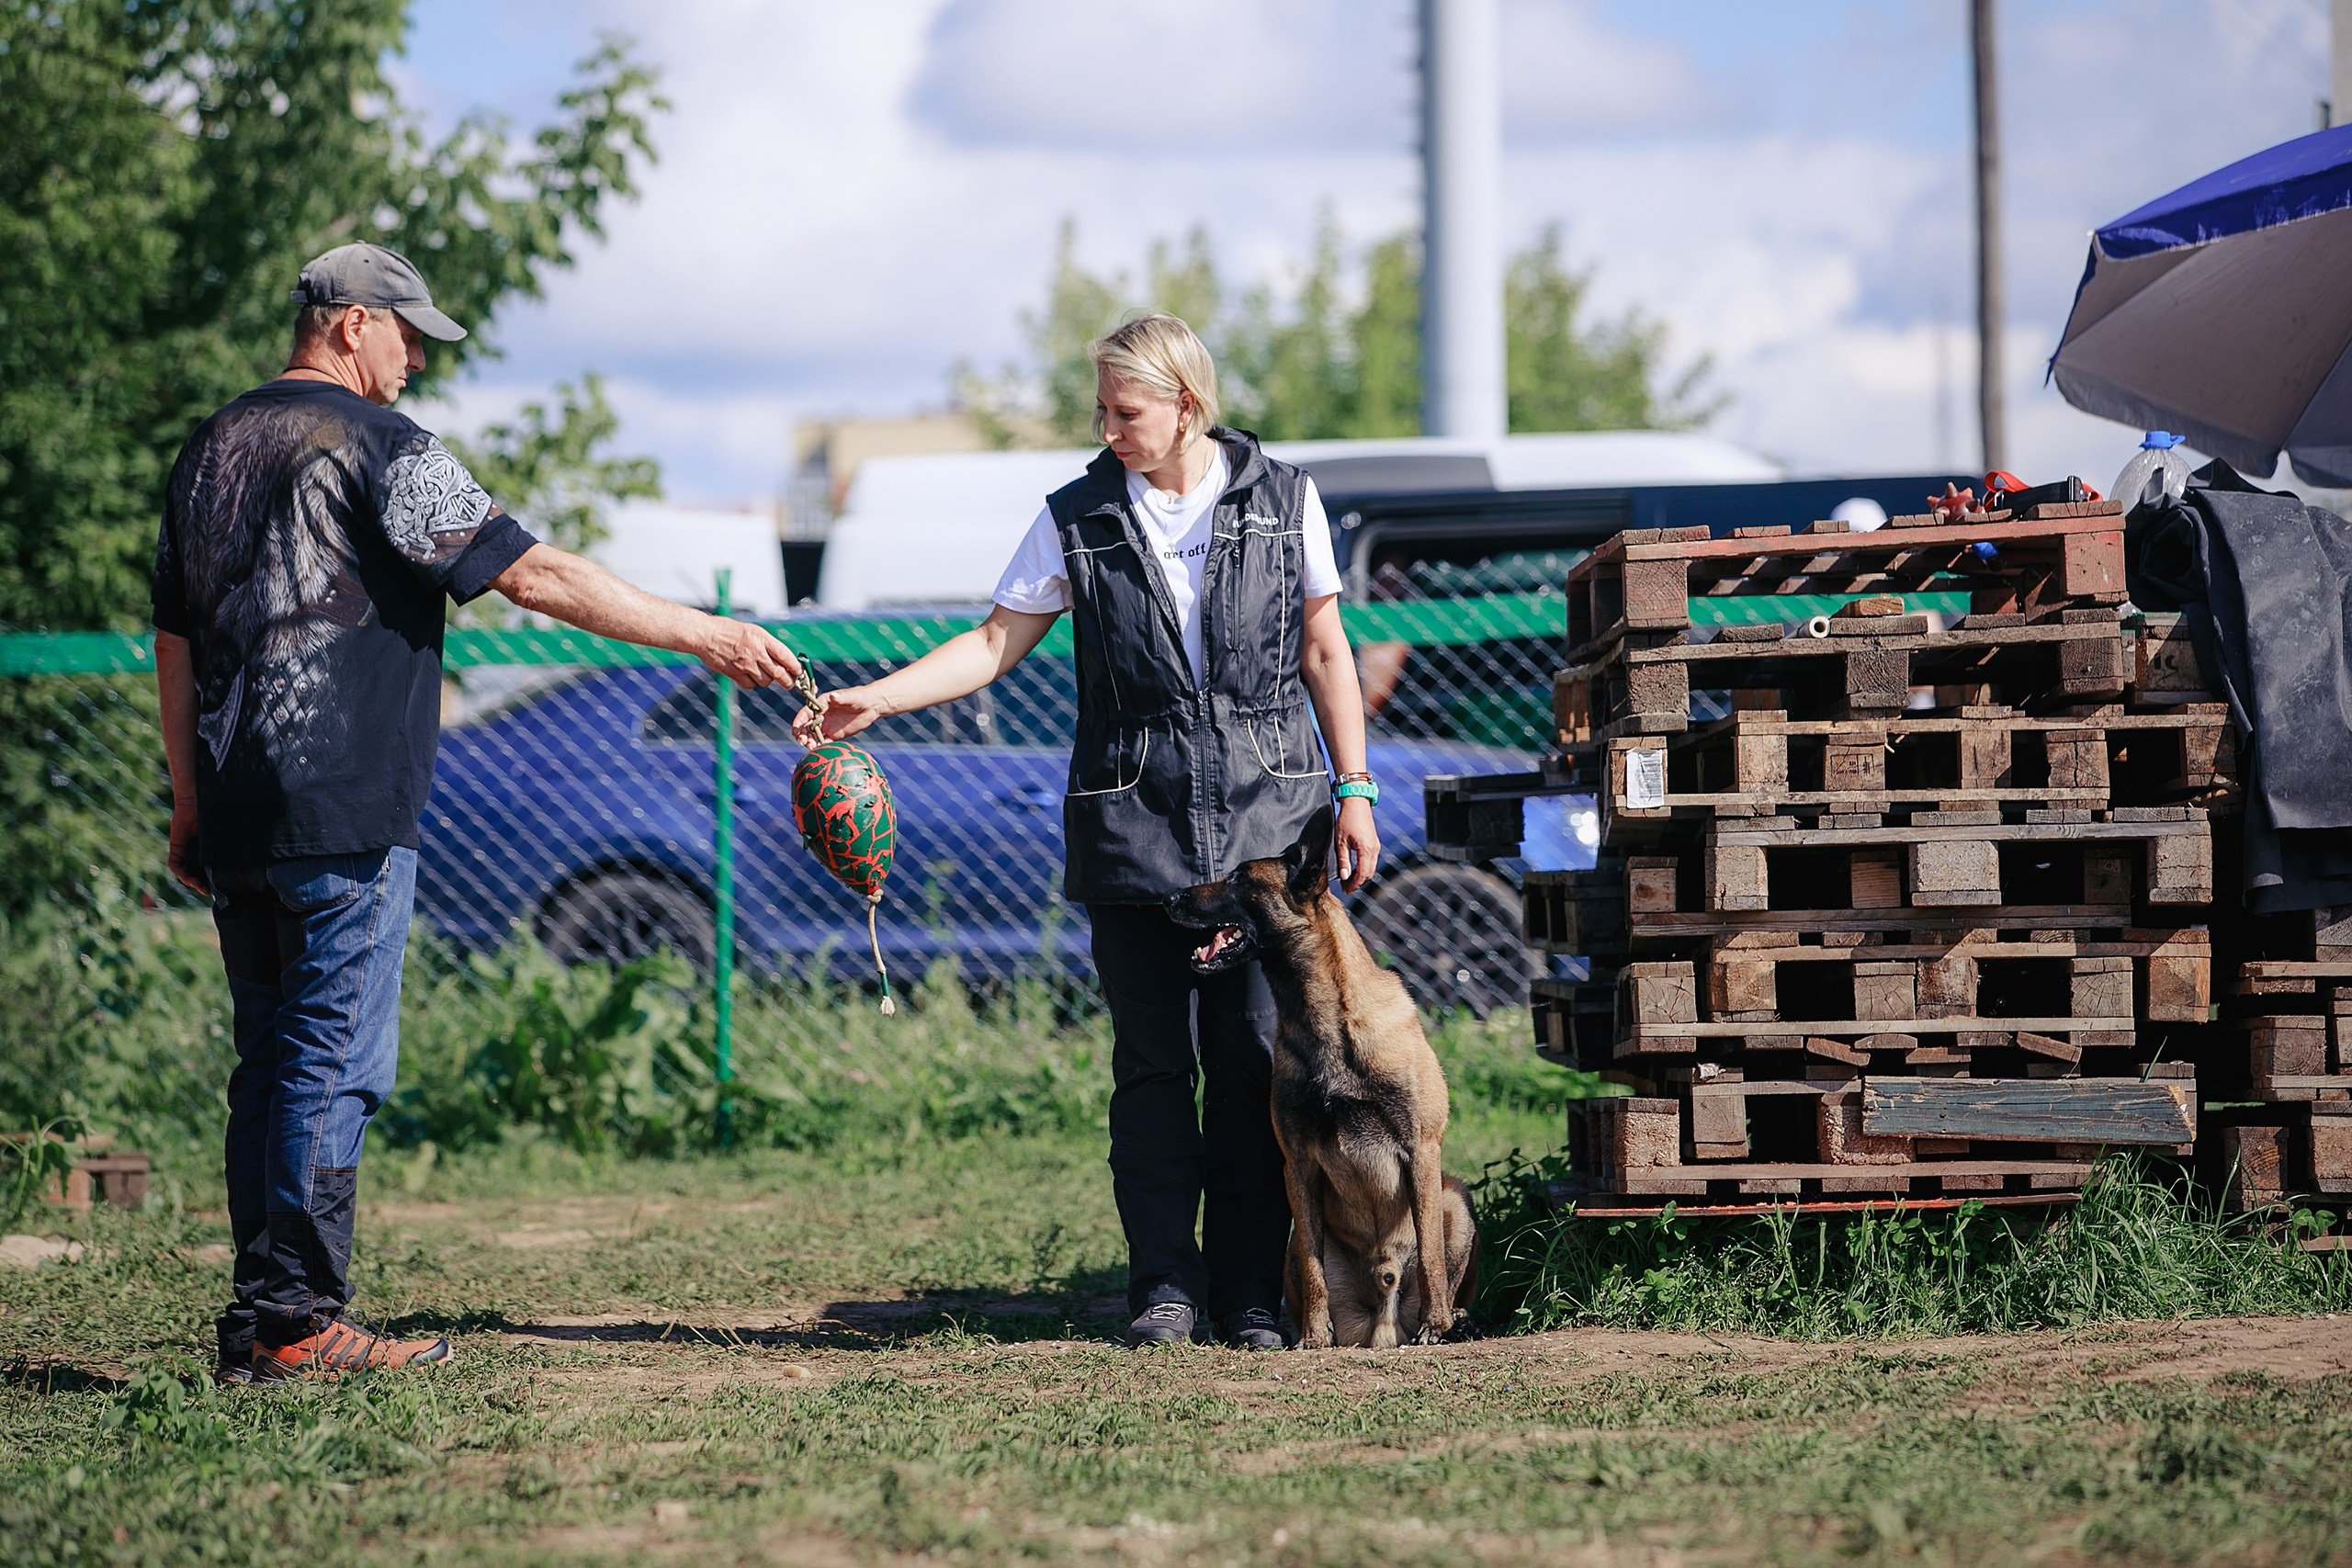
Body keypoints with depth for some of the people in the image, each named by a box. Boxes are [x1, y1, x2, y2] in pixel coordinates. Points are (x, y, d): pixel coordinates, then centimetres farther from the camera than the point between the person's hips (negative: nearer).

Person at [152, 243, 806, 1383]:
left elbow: (175, 638, 19)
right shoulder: (374, 443, -8)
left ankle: (258, 1321, 12)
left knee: (271, 1062, 12)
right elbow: (531, 572, -11)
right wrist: (705, 635, -7)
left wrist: (189, 806, 24)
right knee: (335, 1063, -5)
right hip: (343, 816, -8)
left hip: (236, 818, 8)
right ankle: (295, 1320, -6)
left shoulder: (210, 448, 16)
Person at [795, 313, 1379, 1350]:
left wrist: (1354, 789, 7)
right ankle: (1165, 1287, 7)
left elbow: (1324, 652, 9)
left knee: (1253, 1059, -1)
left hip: (1265, 814, -1)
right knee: (1152, 1063, 0)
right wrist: (873, 700, -7)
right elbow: (997, 642, 5)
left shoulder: (1281, 498, 4)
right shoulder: (1080, 518, 4)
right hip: (1134, 817, 1)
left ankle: (1251, 1294, 6)